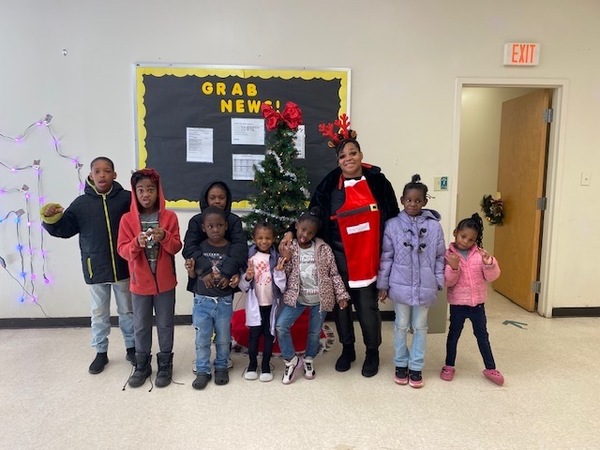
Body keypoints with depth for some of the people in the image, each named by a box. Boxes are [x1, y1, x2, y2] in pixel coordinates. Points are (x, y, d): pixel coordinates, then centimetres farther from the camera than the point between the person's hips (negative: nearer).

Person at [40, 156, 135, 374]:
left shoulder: (127, 198, -6)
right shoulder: (81, 203, 0)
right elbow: (64, 229, 3)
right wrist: (51, 219, -16)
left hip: (123, 267, -1)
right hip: (95, 270, 2)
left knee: (127, 311, 14)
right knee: (99, 313, 15)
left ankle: (132, 348, 30)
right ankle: (101, 352, 31)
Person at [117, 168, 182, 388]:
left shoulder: (169, 217, -3)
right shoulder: (127, 219, -2)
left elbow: (177, 247, -5)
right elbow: (122, 250, -5)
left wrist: (164, 237, -24)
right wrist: (137, 243, -25)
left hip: (165, 281, -1)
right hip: (140, 282, 1)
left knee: (165, 324, 10)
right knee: (141, 326, 12)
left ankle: (165, 364, 25)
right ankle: (142, 365, 29)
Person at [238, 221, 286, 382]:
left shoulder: (277, 258, -5)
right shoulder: (249, 257, -5)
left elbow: (282, 287, -6)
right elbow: (243, 286, -3)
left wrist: (279, 272, -21)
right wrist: (247, 277, -22)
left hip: (271, 303, 1)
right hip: (255, 303, 0)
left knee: (269, 334, 10)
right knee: (254, 333, 8)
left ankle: (266, 366, 25)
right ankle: (252, 365, 25)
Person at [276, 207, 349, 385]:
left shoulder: (324, 249, -7)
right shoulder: (289, 249, -5)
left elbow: (334, 274, -2)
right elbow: (283, 275, -5)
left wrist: (341, 295, -4)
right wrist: (284, 260, -20)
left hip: (319, 298, 0)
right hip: (296, 297, 0)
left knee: (315, 331, 12)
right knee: (281, 325, -13)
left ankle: (308, 359, 40)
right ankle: (291, 359, 9)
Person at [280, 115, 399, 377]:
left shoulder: (378, 182, -1)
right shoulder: (329, 186, -2)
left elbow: (392, 218, 4)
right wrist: (291, 232, -8)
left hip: (369, 257, -1)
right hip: (340, 257, 1)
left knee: (367, 305, 3)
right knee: (341, 304, 11)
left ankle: (373, 352, 26)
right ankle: (347, 349, 32)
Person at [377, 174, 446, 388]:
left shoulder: (434, 226, -4)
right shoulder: (392, 225, -5)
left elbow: (440, 257, 3)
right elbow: (386, 257, -2)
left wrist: (438, 283, 1)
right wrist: (383, 284, -2)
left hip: (424, 287, 1)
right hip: (400, 286, 0)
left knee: (420, 327, 12)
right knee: (401, 326, 13)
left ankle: (416, 367, 26)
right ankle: (401, 364, 29)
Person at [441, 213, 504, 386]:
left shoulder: (480, 253, -2)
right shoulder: (449, 255, -9)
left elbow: (492, 277, -6)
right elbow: (447, 282, -13)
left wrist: (488, 263, -23)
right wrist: (453, 268, -30)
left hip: (478, 302, 2)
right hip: (458, 303, -2)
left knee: (482, 335, 14)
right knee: (454, 334, 13)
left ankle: (490, 368, 27)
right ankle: (449, 366, 26)